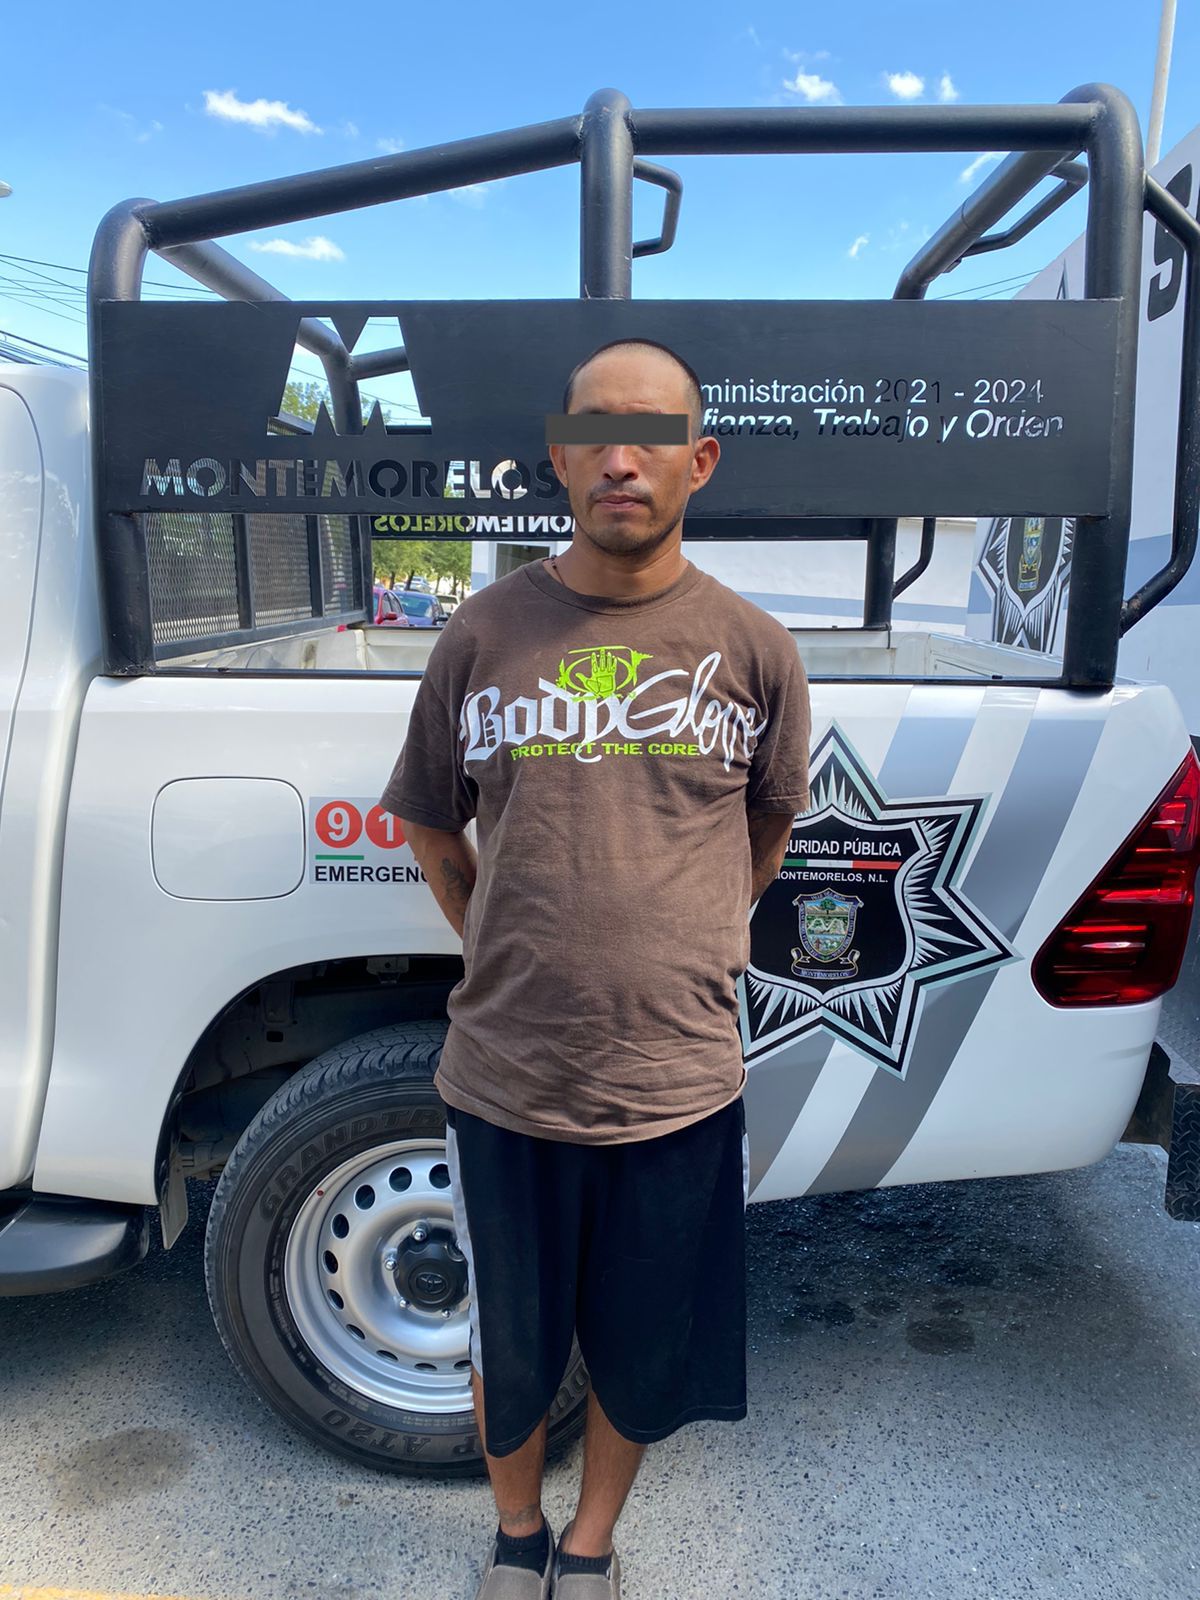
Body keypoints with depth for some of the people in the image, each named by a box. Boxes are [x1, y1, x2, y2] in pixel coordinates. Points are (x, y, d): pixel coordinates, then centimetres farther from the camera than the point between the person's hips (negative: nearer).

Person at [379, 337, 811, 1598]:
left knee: (643, 1353, 19)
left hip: (681, 1083, 0)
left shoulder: (753, 647, -2)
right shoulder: (484, 631, -2)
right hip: (505, 1080, 0)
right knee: (510, 1346, 20)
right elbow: (428, 823, 10)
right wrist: (498, 951, 8)